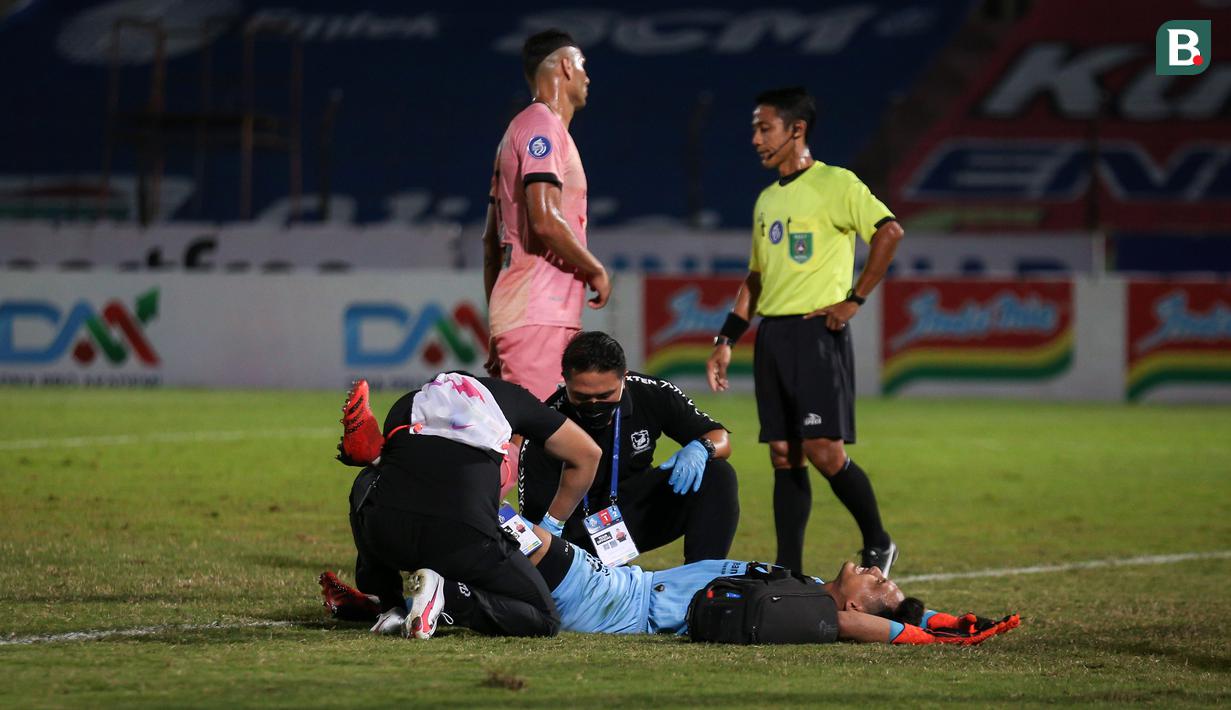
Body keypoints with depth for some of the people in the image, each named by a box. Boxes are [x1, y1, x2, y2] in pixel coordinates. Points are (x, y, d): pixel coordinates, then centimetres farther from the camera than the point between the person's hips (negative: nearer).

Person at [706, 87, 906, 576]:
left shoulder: (835, 184, -5)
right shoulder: (767, 200, 19)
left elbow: (889, 232, -15)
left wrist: (853, 299, -16)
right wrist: (726, 341, 18)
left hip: (817, 330, -7)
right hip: (772, 333, 7)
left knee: (824, 451, -14)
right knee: (784, 457, 4)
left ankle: (877, 544, 4)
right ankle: (788, 572, 5)